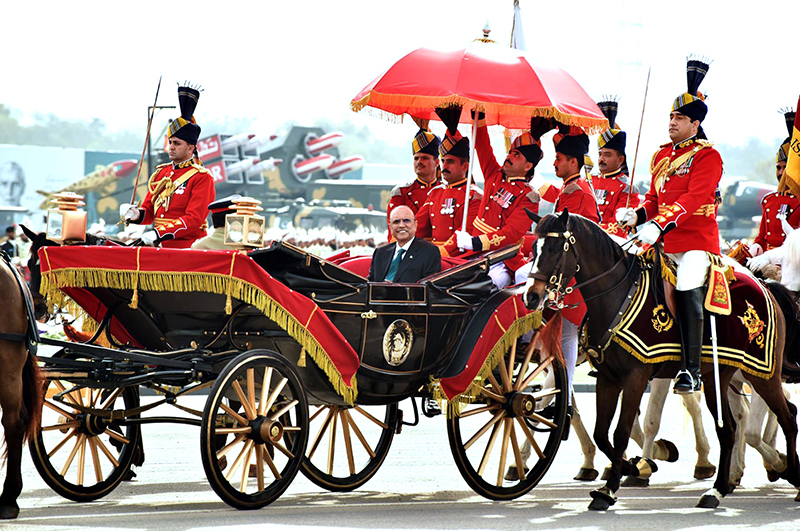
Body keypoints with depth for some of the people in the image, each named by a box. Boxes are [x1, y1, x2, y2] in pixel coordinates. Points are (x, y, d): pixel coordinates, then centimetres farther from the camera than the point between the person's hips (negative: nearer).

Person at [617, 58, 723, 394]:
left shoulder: (707, 157, -7)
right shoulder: (662, 155, 17)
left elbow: (693, 199, -19)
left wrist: (659, 224, -30)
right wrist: (637, 215, 0)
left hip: (696, 240, -8)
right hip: (662, 241, 8)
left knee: (688, 294, -20)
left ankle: (691, 370, -17)